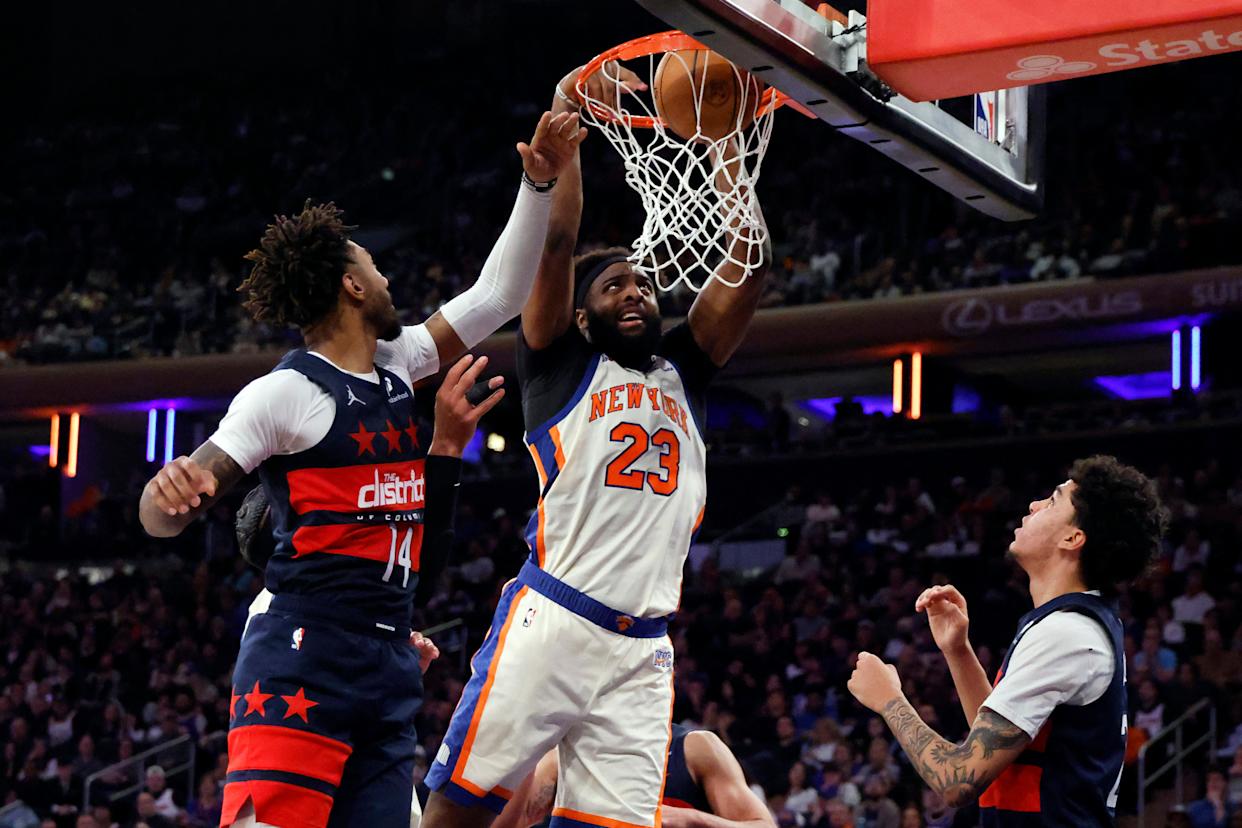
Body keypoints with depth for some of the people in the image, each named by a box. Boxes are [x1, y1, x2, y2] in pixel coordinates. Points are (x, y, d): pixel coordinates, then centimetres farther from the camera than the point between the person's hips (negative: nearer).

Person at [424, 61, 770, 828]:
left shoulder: (682, 372, 21)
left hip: (644, 649, 5)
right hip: (552, 622, -5)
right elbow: (556, 241, -4)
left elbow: (749, 267, 12)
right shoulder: (563, 363, 9)